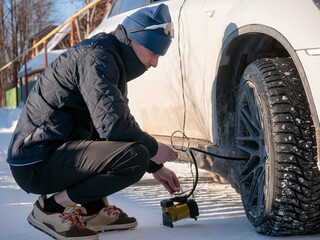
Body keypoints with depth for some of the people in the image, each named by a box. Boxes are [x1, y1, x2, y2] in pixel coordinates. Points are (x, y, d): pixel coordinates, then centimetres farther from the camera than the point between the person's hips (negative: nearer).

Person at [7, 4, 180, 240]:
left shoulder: (112, 59, 17)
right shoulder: (96, 58, -14)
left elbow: (125, 123, 26)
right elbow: (113, 123, -25)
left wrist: (156, 168, 23)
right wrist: (153, 149, -8)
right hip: (38, 163, -10)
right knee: (134, 157, -24)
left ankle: (94, 210, 12)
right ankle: (52, 207, -12)